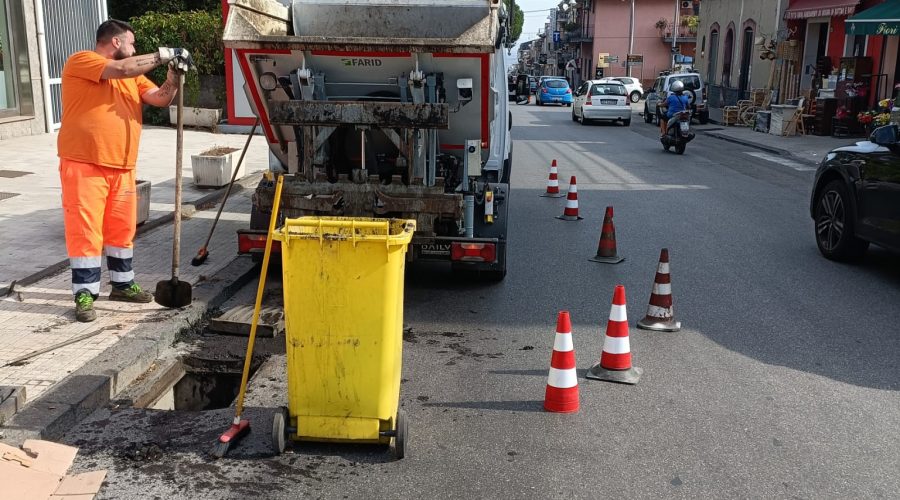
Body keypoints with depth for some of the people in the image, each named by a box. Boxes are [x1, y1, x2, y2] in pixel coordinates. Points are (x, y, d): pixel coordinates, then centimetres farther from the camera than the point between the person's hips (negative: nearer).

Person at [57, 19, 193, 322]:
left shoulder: (132, 75, 17)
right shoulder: (80, 62, -5)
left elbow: (160, 99, 7)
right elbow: (119, 70, -21)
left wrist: (173, 76, -10)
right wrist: (161, 55, -15)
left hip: (122, 166, 7)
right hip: (84, 164, -7)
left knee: (122, 228, 14)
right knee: (85, 231, -4)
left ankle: (122, 284, 28)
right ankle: (85, 294, 3)